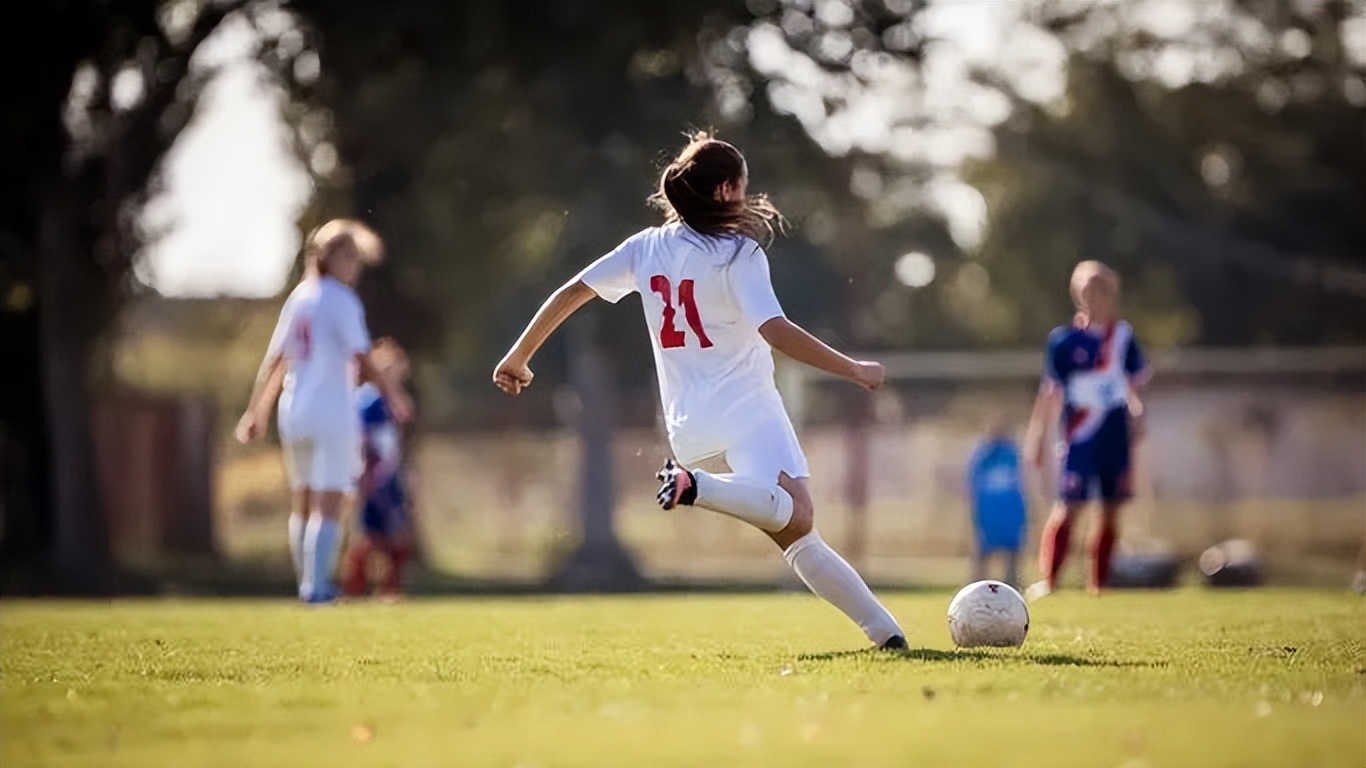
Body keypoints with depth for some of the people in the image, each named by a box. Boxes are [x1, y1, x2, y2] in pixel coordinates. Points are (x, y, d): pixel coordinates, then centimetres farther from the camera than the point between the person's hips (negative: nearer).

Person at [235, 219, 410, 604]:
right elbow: (361, 360, -15)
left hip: (294, 411, 7)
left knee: (303, 502, 15)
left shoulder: (298, 296, 11)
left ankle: (309, 583, 18)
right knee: (328, 505, -6)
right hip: (332, 412, -7)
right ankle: (316, 585, -12)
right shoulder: (342, 300, -8)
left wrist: (257, 411, 16)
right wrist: (392, 397, -6)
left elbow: (274, 359, 13)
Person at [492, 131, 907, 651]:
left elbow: (571, 293, 12)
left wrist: (517, 358, 23)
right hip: (745, 410, -7)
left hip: (689, 427, 7)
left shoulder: (646, 248, 12)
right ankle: (697, 487, -43)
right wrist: (855, 371, -9)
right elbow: (777, 332, -17)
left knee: (799, 537, 8)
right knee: (796, 517, -30)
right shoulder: (738, 254, -6)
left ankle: (883, 630, 4)